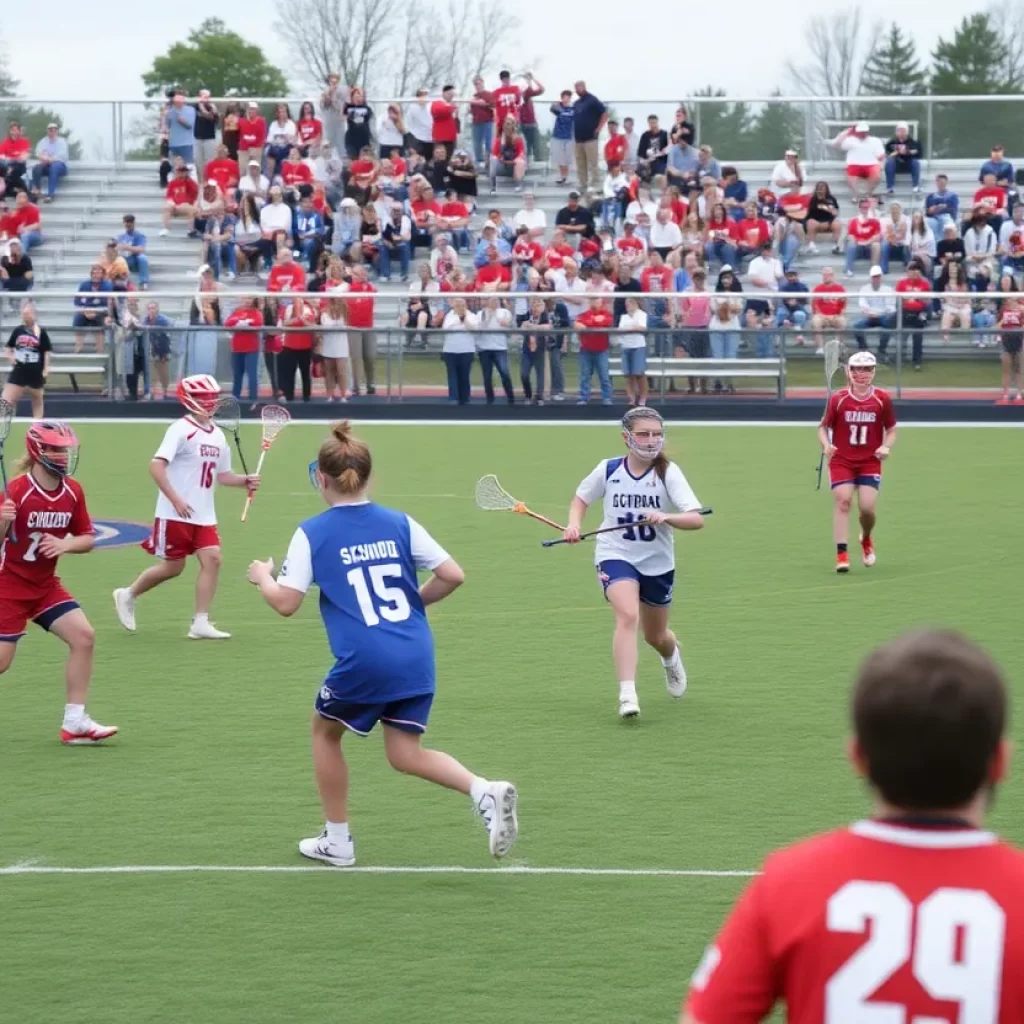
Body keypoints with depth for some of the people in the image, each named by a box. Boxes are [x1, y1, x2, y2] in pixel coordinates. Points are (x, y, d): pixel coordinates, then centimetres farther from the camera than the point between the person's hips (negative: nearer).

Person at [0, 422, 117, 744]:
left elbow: (87, 538, 6)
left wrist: (66, 544, -16)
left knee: (83, 636, -8)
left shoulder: (72, 492, -2)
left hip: (46, 584, 6)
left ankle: (75, 723, -2)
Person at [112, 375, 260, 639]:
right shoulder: (181, 430, -14)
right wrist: (176, 499, -25)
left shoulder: (218, 435, 9)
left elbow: (222, 475, 17)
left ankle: (201, 623, -4)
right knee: (173, 567, 1)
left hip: (204, 516, 6)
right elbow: (156, 466, -21)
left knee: (212, 558, -8)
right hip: (176, 515, -6)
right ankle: (127, 596, 26)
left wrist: (245, 481, -2)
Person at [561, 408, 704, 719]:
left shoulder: (668, 473, -13)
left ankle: (672, 656, 56)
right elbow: (581, 498, 11)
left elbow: (696, 519, -22)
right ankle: (627, 695, -31)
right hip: (616, 556, -1)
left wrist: (665, 517, -40)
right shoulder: (608, 470, -8)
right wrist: (574, 524, -9)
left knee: (655, 636, 17)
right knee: (628, 615, -28)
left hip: (657, 562, 1)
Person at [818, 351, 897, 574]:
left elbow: (891, 430, 8)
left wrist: (886, 447, -12)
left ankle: (866, 540, 26)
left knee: (867, 507, -9)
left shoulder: (882, 400, -2)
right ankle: (841, 554, -15)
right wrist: (826, 445, -16)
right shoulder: (838, 399, -4)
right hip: (841, 461, -1)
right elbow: (823, 426, 4)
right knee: (843, 500, -17)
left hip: (870, 462, 1)